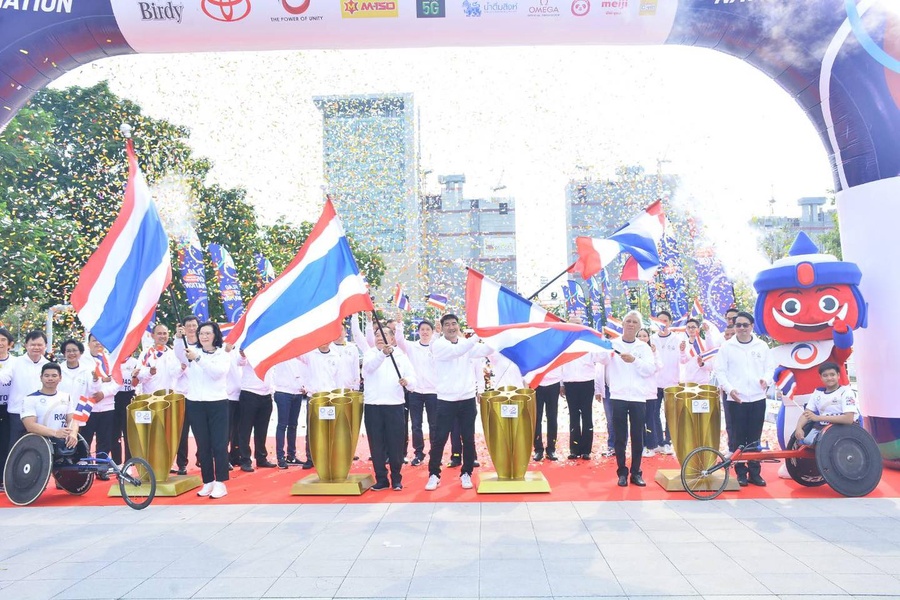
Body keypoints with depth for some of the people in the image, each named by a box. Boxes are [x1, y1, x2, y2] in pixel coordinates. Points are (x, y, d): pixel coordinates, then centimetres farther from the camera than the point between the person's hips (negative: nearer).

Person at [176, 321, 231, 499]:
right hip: (195, 404, 2)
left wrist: (197, 358, -29)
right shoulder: (192, 351, 7)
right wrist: (179, 337, -34)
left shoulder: (223, 355, 2)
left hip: (217, 404, -2)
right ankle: (208, 482, 16)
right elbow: (179, 354, -16)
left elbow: (217, 372, -18)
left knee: (219, 444, -2)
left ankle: (220, 483, 4)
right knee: (203, 445, 8)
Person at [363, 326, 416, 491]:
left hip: (395, 405, 0)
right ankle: (381, 479, 15)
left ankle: (396, 479, 17)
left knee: (396, 444, 4)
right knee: (376, 444, 4)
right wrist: (383, 353, -36)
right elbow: (369, 366, -18)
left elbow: (412, 376, 2)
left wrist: (407, 380, -22)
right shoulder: (370, 353, 5)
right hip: (373, 405, 0)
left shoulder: (401, 355, 9)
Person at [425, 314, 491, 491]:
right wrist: (478, 335, -32)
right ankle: (434, 474, 13)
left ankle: (466, 473, 21)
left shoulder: (467, 343, 6)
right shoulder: (438, 345, -6)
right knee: (439, 439, 1)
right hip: (446, 400, -3)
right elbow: (457, 350, -24)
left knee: (468, 439, 8)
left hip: (467, 399, 3)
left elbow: (485, 350, -10)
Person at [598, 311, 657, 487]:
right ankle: (622, 472, 13)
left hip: (638, 398, 1)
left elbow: (651, 369, -2)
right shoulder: (613, 344, 5)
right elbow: (603, 359, -12)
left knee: (637, 437, 5)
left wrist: (635, 360, -18)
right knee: (620, 437, 3)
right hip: (618, 397, -1)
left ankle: (636, 472, 16)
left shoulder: (644, 347, 8)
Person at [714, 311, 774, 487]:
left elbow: (770, 367, 10)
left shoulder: (762, 346, 7)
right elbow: (720, 371, 0)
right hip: (736, 399, -2)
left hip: (757, 398, 2)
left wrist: (766, 379, -11)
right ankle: (741, 472, 11)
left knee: (755, 437, 7)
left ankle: (754, 472, 17)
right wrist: (729, 388, -13)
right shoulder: (727, 346, 1)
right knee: (738, 437, 2)